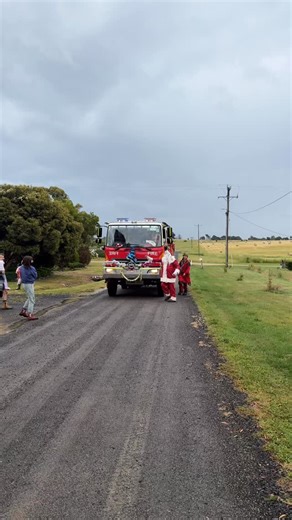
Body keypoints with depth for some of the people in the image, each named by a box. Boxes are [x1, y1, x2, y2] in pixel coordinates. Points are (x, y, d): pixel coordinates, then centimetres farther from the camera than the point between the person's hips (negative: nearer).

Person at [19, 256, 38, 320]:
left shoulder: (21, 267, 3)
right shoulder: (32, 268, -18)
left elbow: (21, 275, 12)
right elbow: (35, 276, -5)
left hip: (24, 283, 8)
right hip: (29, 284, -8)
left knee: (29, 298, 23)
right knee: (32, 300, -1)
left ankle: (23, 311, 25)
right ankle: (30, 315, -3)